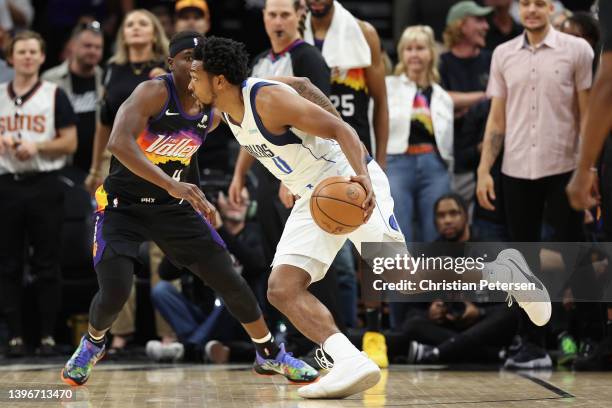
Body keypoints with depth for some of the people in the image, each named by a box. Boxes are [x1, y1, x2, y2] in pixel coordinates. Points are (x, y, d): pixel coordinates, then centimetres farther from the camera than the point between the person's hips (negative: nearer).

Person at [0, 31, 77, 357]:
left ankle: (48, 335, 5)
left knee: (47, 265, 0)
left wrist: (37, 147, -14)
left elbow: (69, 143, 0)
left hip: (44, 186, -3)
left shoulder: (54, 95, 3)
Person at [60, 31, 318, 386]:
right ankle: (93, 344, 16)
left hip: (173, 207, 5)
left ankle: (271, 355, 19)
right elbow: (119, 143, -36)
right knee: (115, 292, -17)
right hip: (123, 206, -5)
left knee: (229, 279, 1)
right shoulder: (154, 92, -22)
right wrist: (172, 185, -43)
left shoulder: (211, 113, -3)